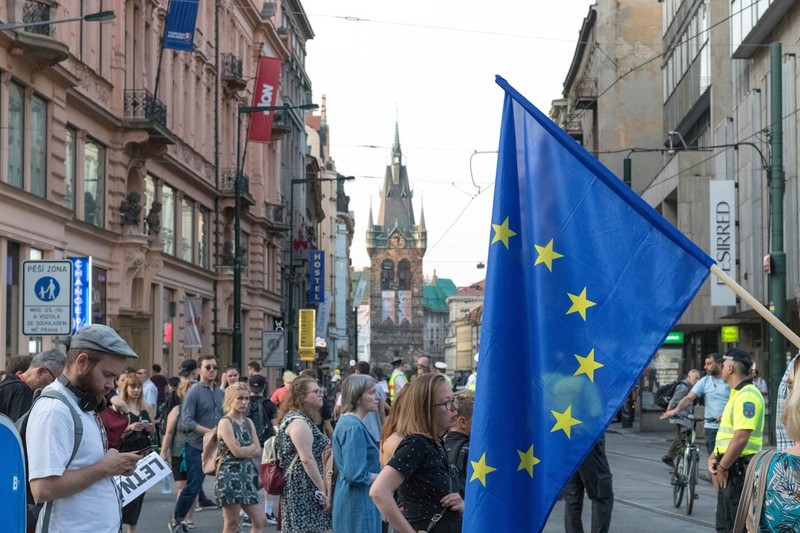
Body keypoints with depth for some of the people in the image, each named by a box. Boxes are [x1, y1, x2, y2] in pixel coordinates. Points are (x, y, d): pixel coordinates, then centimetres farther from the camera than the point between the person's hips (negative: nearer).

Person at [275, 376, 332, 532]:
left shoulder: (304, 419, 18)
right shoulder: (298, 421, -15)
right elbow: (307, 459, -21)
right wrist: (323, 489, -20)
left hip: (307, 488, 11)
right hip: (303, 488, -11)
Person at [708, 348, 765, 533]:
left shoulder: (747, 396, -18)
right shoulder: (737, 394, 17)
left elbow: (741, 438, -26)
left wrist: (722, 467, -19)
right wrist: (714, 457, 9)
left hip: (738, 468, -11)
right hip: (731, 469, 11)